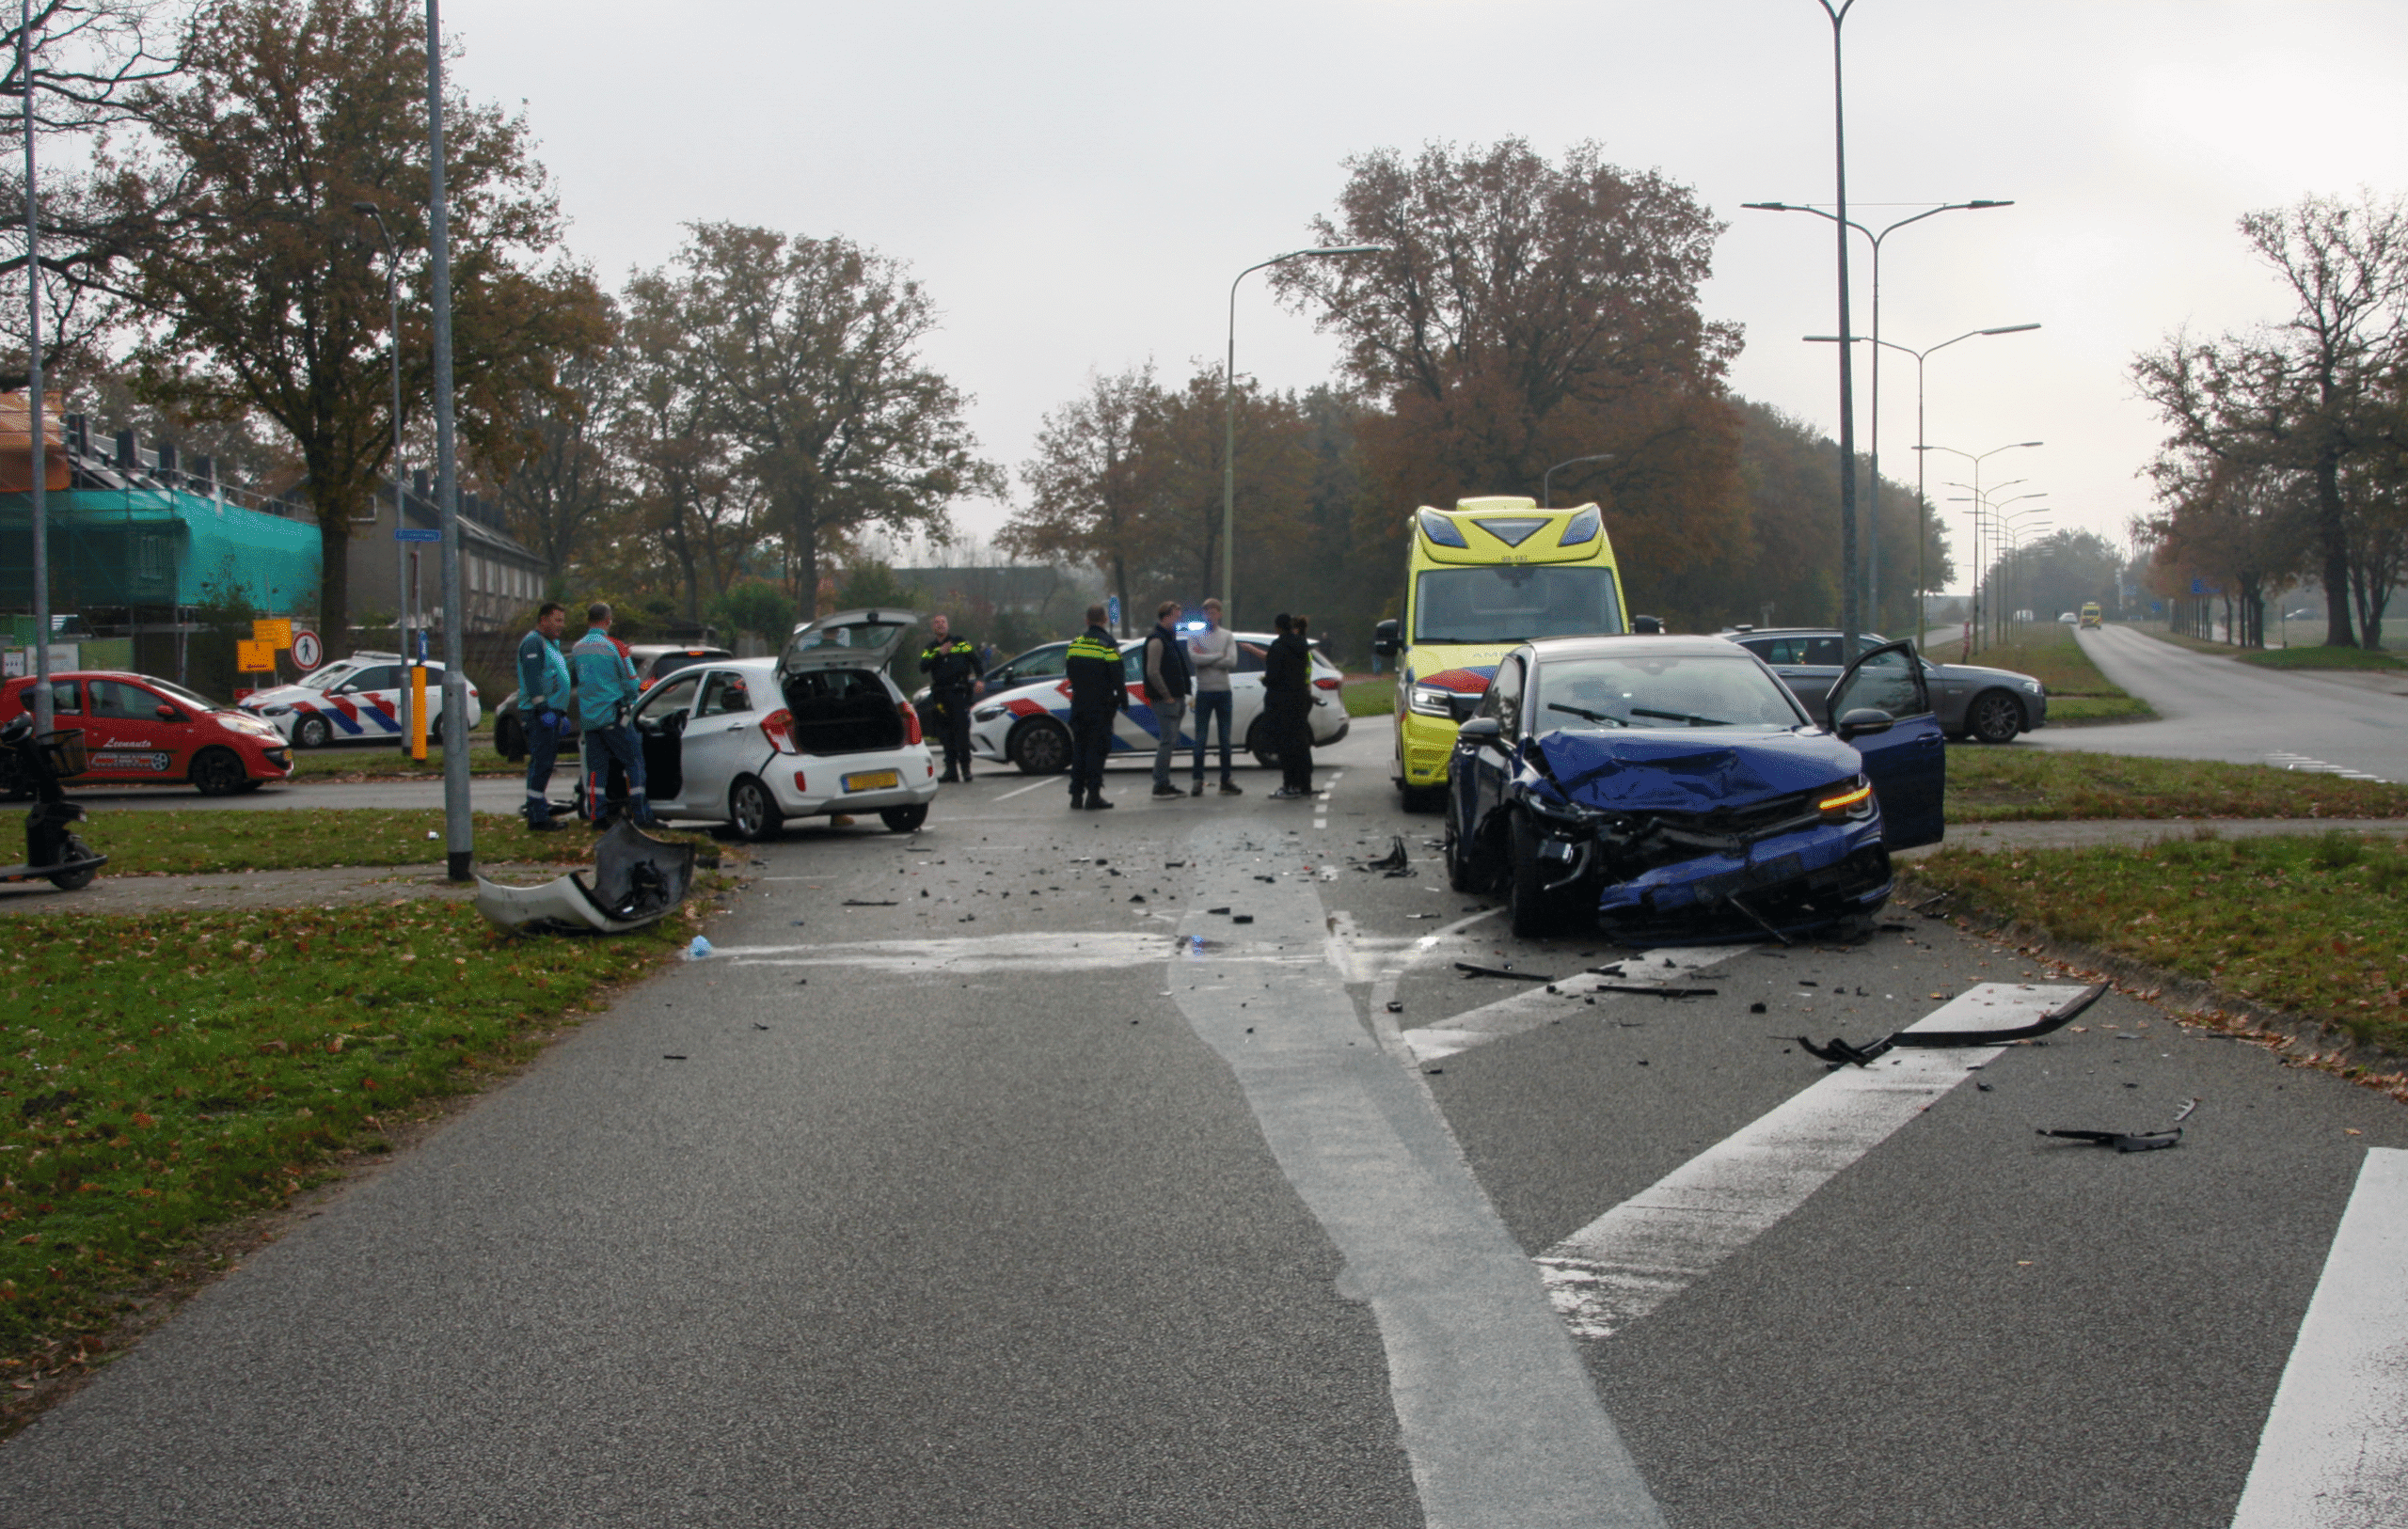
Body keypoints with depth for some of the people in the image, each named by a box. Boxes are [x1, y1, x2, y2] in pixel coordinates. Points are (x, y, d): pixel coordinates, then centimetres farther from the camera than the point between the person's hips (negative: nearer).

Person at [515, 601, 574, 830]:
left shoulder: (552, 644, 23)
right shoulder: (533, 642, -10)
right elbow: (533, 679, -20)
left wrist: (562, 714, 27)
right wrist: (544, 710, -26)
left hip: (551, 713, 10)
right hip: (539, 715, -10)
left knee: (543, 764, 12)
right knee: (541, 764, -12)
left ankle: (539, 813, 17)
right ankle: (537, 817, -13)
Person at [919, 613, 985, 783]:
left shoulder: (961, 643, 9)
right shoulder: (930, 649, 16)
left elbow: (976, 661, 3)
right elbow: (923, 667, -2)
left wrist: (978, 679, -13)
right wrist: (939, 654, -13)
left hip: (959, 692, -4)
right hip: (940, 695, 4)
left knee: (962, 730, -11)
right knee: (946, 733, 5)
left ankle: (965, 766, -8)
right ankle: (951, 769, 9)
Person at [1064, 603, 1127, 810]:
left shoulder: (1075, 643, 6)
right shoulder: (1108, 645, -10)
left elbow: (1069, 672, 13)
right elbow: (1117, 677, -12)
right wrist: (1123, 699, -1)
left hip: (1079, 705, 4)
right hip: (1101, 706, -4)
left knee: (1079, 749, 11)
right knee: (1096, 749, -2)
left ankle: (1076, 795, 10)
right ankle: (1093, 795, -7)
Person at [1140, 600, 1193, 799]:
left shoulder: (1169, 639, 19)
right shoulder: (1156, 640, -13)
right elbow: (1153, 672, -21)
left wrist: (1181, 696, 16)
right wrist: (1167, 696, -17)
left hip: (1175, 699, 10)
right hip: (1164, 700, -10)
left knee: (1169, 742, 11)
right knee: (1167, 741, -10)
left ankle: (1164, 784, 16)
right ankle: (1160, 785, -7)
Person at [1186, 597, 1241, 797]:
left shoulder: (1228, 636, 5)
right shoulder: (1195, 635, 2)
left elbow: (1232, 661, -9)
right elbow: (1194, 658, -15)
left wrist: (1206, 658, -10)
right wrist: (1219, 656, -10)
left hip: (1223, 691, 1)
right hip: (1203, 692, -1)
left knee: (1225, 738, 7)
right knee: (1200, 738, -1)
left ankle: (1226, 780, 13)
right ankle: (1197, 780, 3)